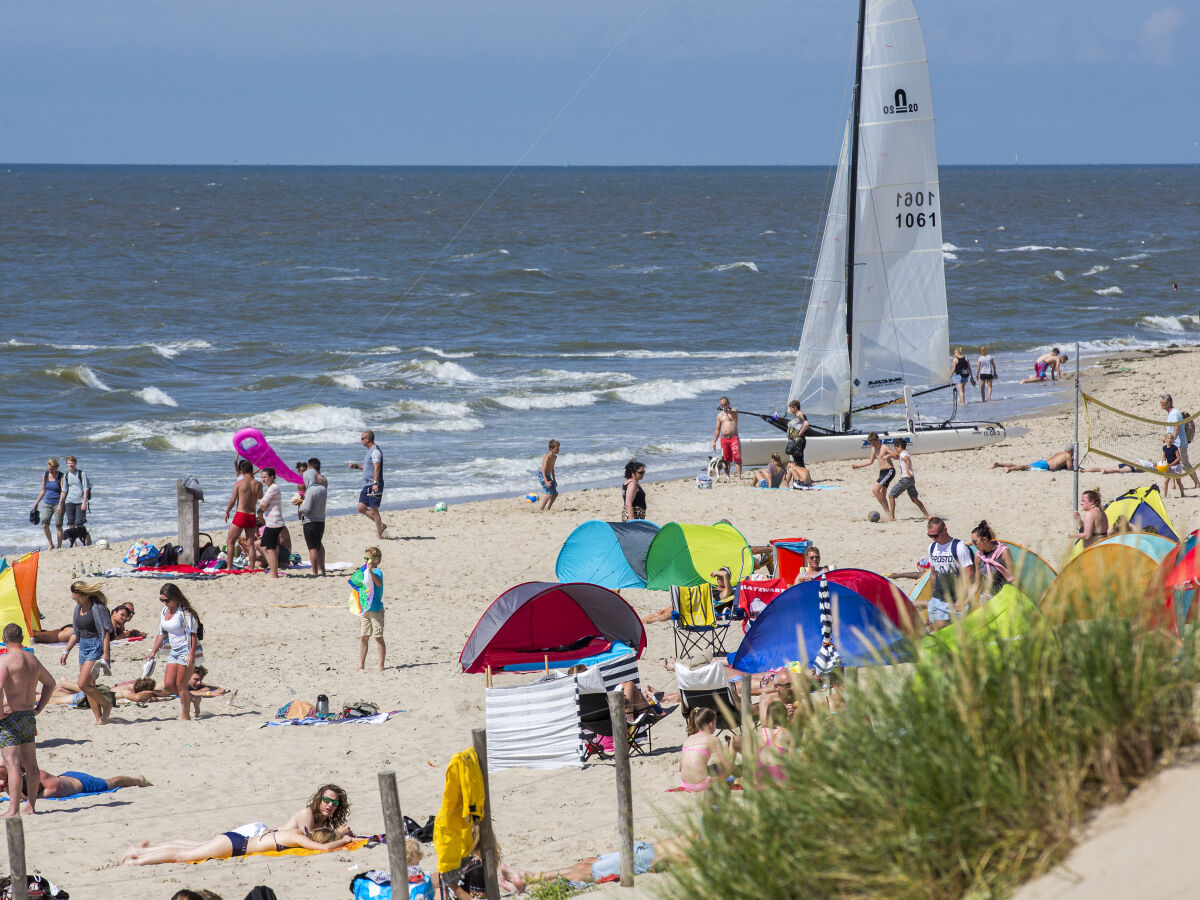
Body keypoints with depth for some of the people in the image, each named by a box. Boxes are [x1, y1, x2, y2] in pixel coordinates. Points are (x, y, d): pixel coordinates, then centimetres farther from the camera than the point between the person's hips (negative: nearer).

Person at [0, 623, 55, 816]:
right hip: (29, 717, 7)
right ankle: (30, 806, 14)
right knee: (30, 764, 10)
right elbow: (50, 682, 27)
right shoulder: (33, 660, 12)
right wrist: (38, 707, 24)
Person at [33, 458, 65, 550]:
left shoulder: (61, 476, -8)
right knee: (44, 525, -9)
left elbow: (63, 491, -13)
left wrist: (60, 505, -23)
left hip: (58, 503, -4)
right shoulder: (45, 475, 6)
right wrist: (37, 502, 15)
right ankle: (51, 544, 5)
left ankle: (59, 547, 6)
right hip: (47, 503, 4)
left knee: (58, 526, -3)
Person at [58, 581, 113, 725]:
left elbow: (106, 632, -14)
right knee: (89, 686, 6)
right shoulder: (78, 608, 11)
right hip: (84, 647, 8)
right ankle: (98, 718, 11)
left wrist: (105, 655, -19)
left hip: (97, 647, -8)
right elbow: (76, 632, 20)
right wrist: (66, 651, 15)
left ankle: (106, 705, 2)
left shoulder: (98, 607, -13)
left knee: (83, 684, -15)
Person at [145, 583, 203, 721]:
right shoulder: (165, 611, 9)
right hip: (174, 651, 8)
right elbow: (161, 634, 18)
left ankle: (186, 716, 6)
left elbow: (193, 634, -18)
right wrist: (153, 652, 15)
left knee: (180, 684, -6)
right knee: (168, 684, 3)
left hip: (187, 651, -8)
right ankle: (192, 697, 23)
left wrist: (191, 654, -24)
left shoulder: (185, 612, -15)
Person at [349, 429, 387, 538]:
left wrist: (375, 483, -34)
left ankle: (379, 534, 1)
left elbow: (376, 468, -25)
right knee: (361, 508, 6)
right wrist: (356, 466, 18)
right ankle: (381, 525, 15)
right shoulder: (370, 451, 18)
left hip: (374, 486, -10)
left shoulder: (375, 451, -14)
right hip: (367, 485, 10)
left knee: (373, 509, -6)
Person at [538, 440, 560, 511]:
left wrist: (554, 479, 24)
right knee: (550, 493, -20)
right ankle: (541, 509, -19)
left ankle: (548, 508, 22)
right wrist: (546, 481, -39)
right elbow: (543, 470, -29)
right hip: (542, 475, -9)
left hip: (548, 475, 9)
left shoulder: (555, 457, 6)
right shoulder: (547, 457, -22)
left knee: (555, 494, 11)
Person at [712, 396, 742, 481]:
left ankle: (739, 477, -14)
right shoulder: (720, 415, 15)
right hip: (724, 438, 4)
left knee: (737, 458, -12)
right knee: (726, 459, 5)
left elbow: (734, 413, -25)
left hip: (734, 438, -4)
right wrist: (714, 441, 12)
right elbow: (717, 429, 18)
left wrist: (728, 410, -47)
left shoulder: (733, 411, 2)